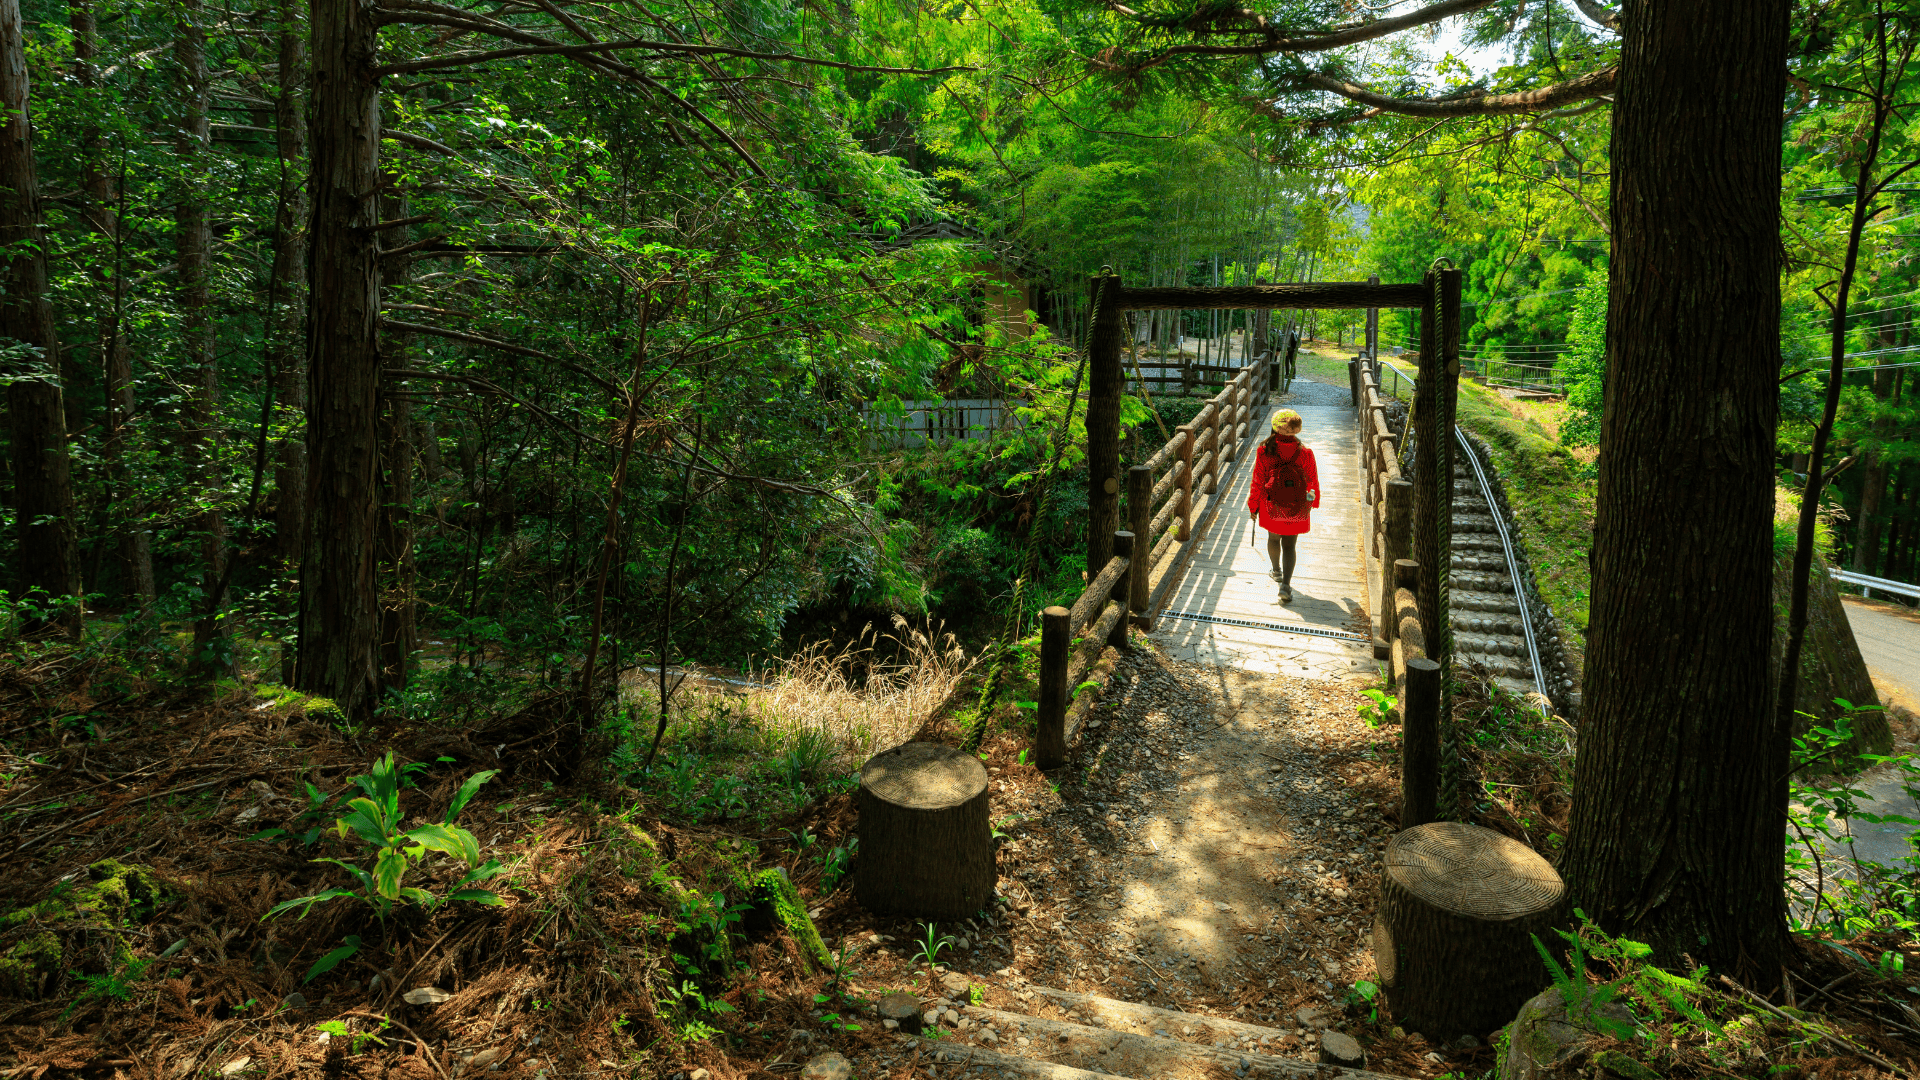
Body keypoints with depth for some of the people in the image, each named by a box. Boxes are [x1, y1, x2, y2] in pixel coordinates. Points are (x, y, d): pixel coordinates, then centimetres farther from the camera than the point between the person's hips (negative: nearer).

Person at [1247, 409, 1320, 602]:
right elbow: (1313, 480, 2)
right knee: (1289, 545, 6)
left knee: (1273, 537, 24)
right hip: (1297, 508, 0)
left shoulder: (1264, 450, -13)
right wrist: (1313, 500, 21)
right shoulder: (1305, 452, -11)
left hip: (1272, 505, 0)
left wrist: (1253, 505, 5)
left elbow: (1258, 480, -7)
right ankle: (1286, 585, -9)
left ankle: (1277, 571, 48)